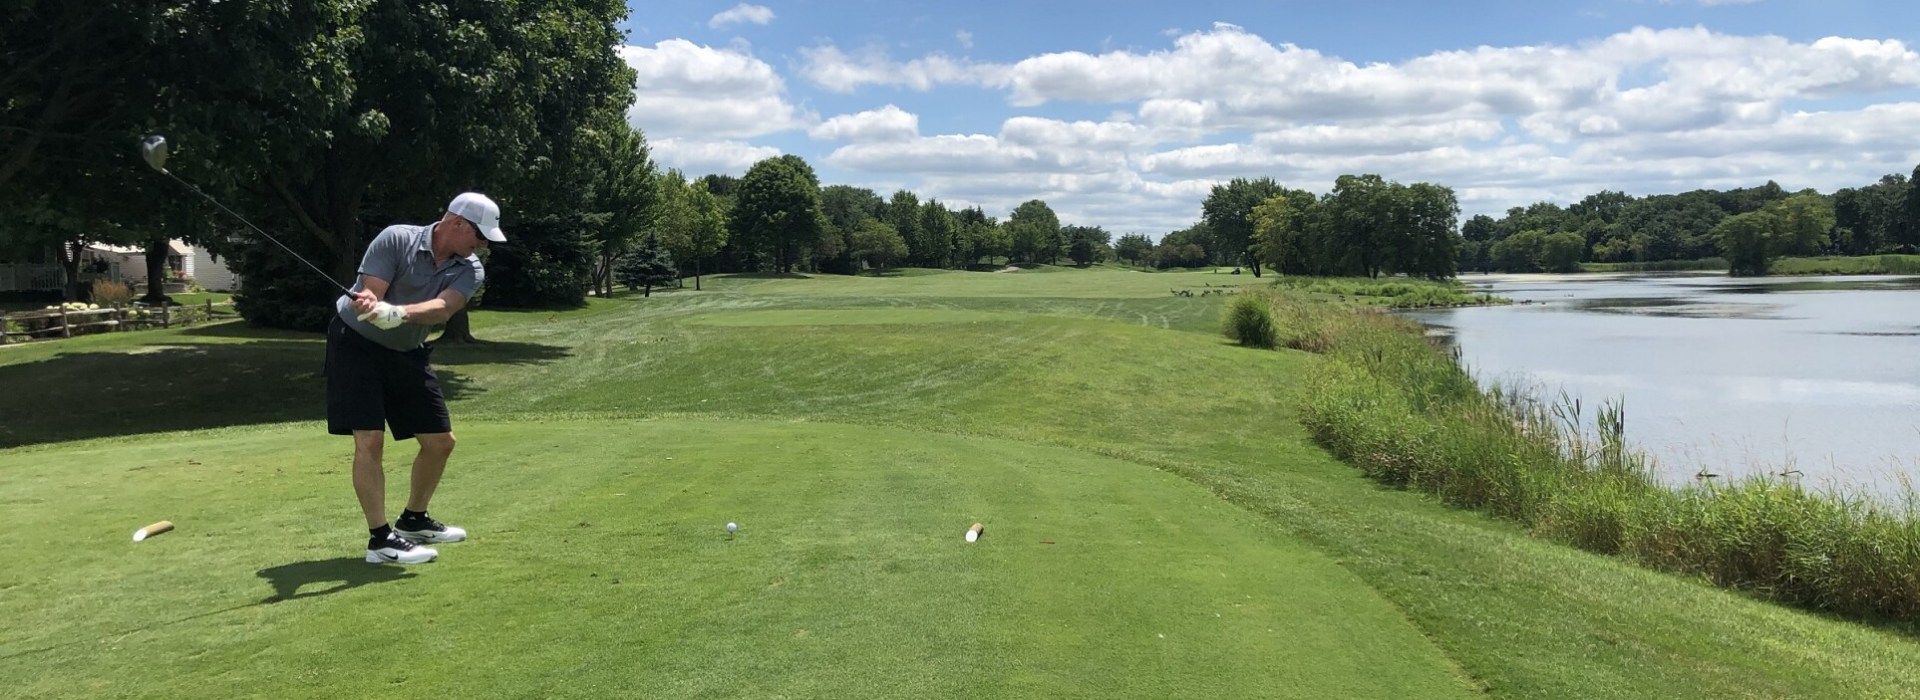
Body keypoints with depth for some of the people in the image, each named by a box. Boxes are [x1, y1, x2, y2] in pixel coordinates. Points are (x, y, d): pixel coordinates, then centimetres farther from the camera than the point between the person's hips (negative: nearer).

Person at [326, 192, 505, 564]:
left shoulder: (469, 270, -8)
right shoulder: (395, 239, -17)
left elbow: (443, 307, -27)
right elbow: (370, 293, -24)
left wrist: (400, 313, -46)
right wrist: (369, 304, -48)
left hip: (407, 353, 6)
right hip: (357, 343, -6)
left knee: (440, 441, 7)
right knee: (369, 440, -15)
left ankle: (413, 520, 27)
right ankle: (380, 538, -9)